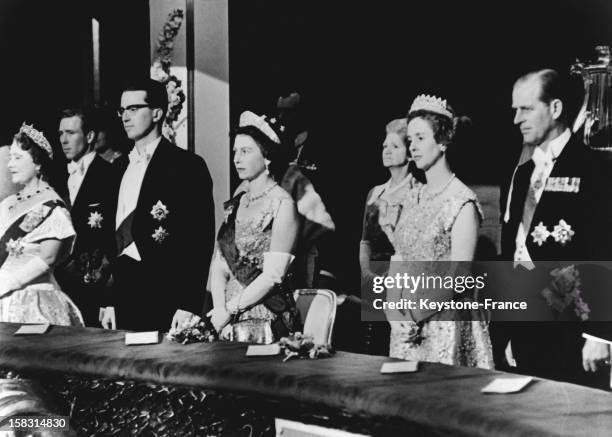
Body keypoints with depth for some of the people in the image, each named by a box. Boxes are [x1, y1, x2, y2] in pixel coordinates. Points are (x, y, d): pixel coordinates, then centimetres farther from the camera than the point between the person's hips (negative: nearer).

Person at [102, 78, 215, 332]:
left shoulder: (188, 166, -5)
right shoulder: (123, 169, 15)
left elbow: (201, 240, -10)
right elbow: (119, 239, 16)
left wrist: (188, 307, -15)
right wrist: (111, 302, 11)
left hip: (164, 298, -6)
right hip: (124, 295, 6)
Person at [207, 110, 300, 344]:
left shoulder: (282, 204, -8)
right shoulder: (235, 204, 11)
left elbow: (273, 275, -14)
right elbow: (219, 266, 7)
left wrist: (229, 310, -13)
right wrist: (219, 308, -9)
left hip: (266, 322, -5)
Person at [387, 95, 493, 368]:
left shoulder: (462, 201, -11)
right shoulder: (413, 198, 10)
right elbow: (398, 261, 11)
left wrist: (415, 314, -15)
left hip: (444, 322, -6)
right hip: (407, 325, 6)